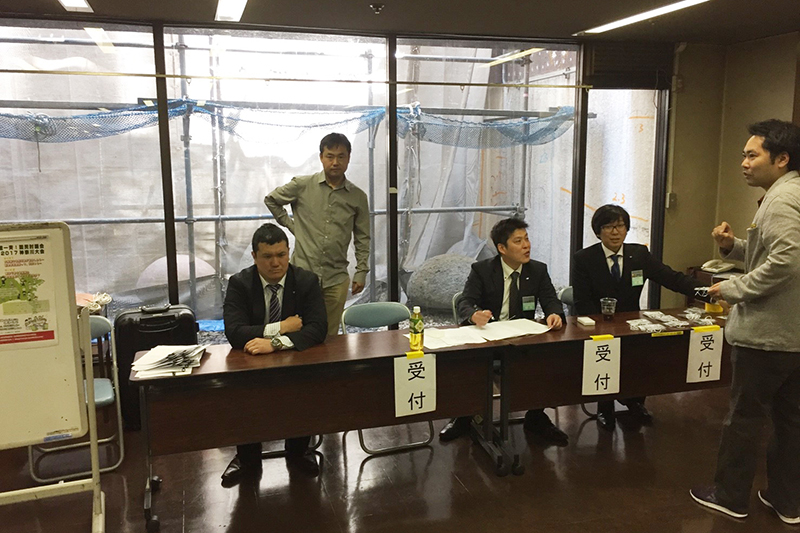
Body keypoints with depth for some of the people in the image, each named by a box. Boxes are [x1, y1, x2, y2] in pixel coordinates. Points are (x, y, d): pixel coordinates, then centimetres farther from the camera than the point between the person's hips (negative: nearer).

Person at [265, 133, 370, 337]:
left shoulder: (358, 197, 4)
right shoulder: (302, 186, -2)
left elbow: (362, 238, 10)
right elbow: (271, 200, 14)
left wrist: (361, 272, 4)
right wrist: (291, 225, 7)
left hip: (337, 279, 2)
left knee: (330, 337, 8)